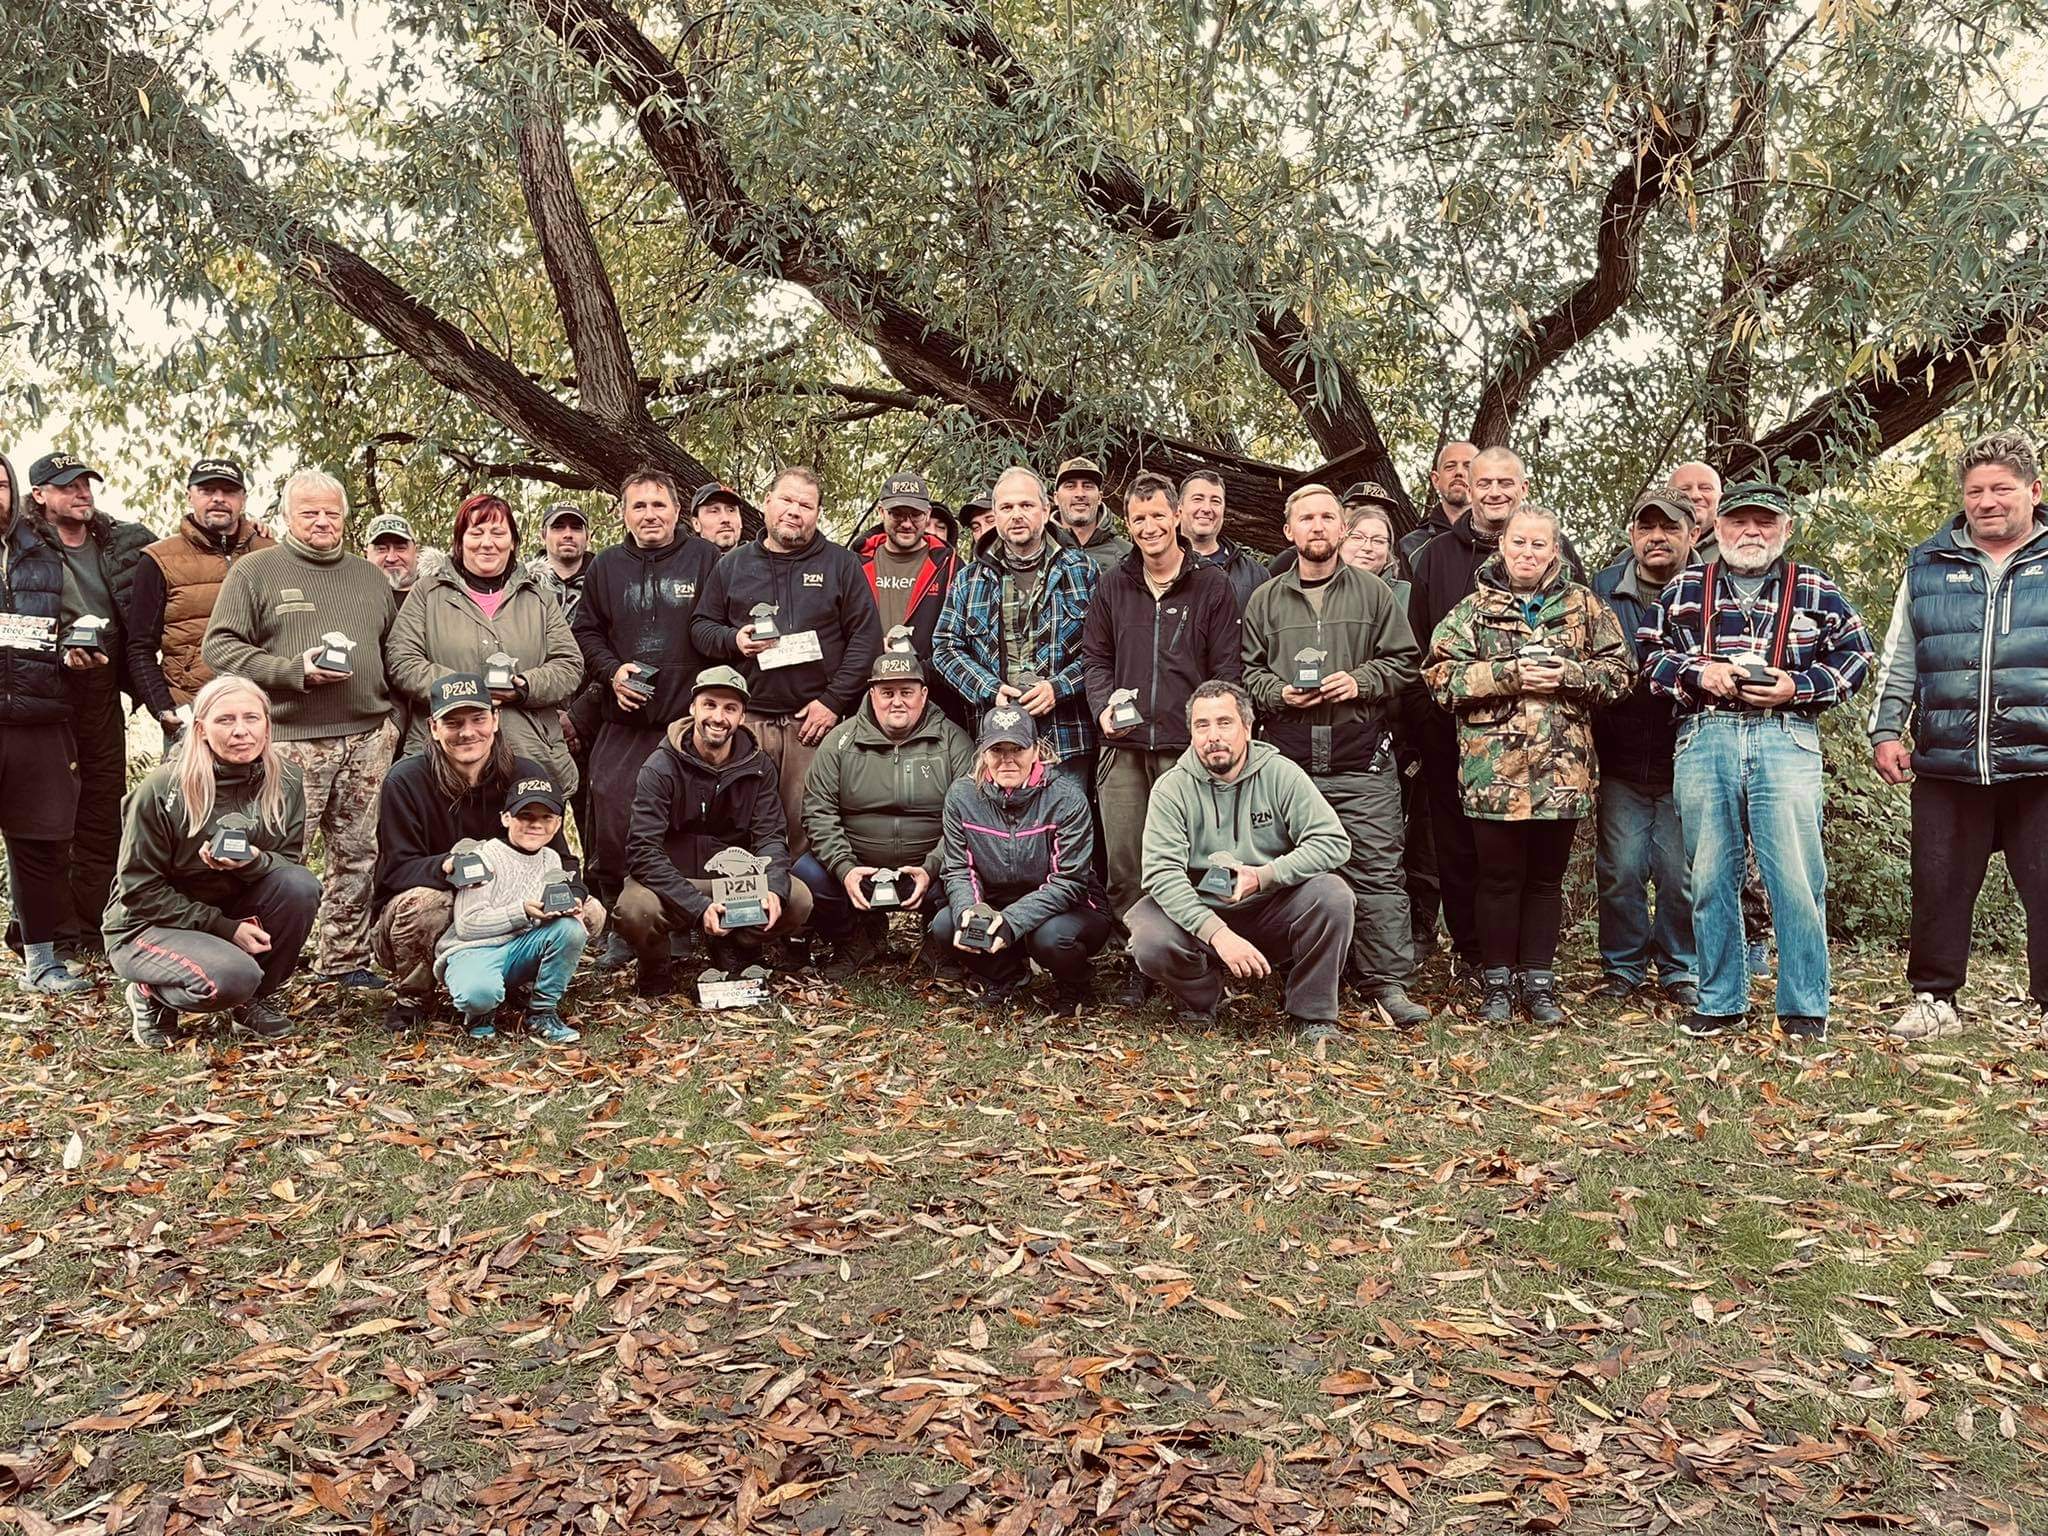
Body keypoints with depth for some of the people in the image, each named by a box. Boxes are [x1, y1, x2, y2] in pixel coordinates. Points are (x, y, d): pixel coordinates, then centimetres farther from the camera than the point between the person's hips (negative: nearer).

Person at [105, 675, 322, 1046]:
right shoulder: (161, 790, -19)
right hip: (148, 925, -5)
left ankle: (252, 1000, -3)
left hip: (233, 915, 5)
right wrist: (225, 928, -21)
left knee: (301, 886, -24)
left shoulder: (283, 782, -6)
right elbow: (139, 890, -15)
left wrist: (253, 861, -31)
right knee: (232, 977, -33)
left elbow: (292, 863, -7)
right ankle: (149, 996, 2)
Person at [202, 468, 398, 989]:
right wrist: (294, 671, -13)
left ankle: (346, 959, 18)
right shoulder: (255, 571, 4)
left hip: (367, 739, 5)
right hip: (291, 741, -4)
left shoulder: (369, 576, 19)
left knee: (359, 855, 8)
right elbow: (219, 646, -3)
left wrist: (391, 717, 11)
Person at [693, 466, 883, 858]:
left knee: (808, 825, -5)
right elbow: (701, 626, 19)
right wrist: (733, 640, -4)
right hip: (748, 719, 2)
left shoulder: (841, 564, 9)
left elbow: (866, 638, 2)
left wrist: (834, 701, -7)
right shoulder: (733, 565, 16)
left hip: (815, 721, -2)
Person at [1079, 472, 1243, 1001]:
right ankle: (1140, 961, 15)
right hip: (1124, 747, 3)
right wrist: (1104, 706, -1)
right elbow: (1094, 656, 18)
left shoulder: (1212, 585, 4)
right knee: (1123, 864, 3)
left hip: (1186, 746, -3)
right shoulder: (1113, 585, 14)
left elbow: (1227, 668, 2)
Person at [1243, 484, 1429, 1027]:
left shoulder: (1374, 593, 10)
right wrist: (1279, 693, -8)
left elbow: (1404, 661, 7)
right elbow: (1247, 671, 11)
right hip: (1289, 763, 1)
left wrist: (1360, 682, -9)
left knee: (1377, 872, -3)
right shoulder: (1266, 600, 13)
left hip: (1363, 763, -1)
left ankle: (1388, 982, 3)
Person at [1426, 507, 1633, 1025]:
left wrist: (1568, 675, -11)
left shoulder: (1584, 605, 9)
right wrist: (1508, 675, -15)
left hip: (1562, 769, 2)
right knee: (1499, 878, 5)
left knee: (1546, 878, 10)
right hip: (1493, 769, -2)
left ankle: (1538, 983, 21)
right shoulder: (1472, 610, 5)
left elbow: (1619, 670, 7)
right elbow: (1441, 675, -5)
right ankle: (1497, 983, 17)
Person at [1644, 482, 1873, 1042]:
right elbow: (1647, 653, 11)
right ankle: (1719, 1001, 17)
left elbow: (1854, 656, 12)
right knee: (1710, 875, 6)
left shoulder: (1816, 591, 11)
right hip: (1703, 740, 1)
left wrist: (1797, 686, -4)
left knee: (1796, 876, -5)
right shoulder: (1683, 589, 13)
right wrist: (1699, 673, -6)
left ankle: (1805, 1007, 6)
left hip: (1787, 738, -1)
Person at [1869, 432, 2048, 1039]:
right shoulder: (1928, 566, 12)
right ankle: (1933, 999, 18)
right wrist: (1886, 730, 8)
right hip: (1947, 767, 2)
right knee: (1939, 888, 6)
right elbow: (1898, 662, 16)